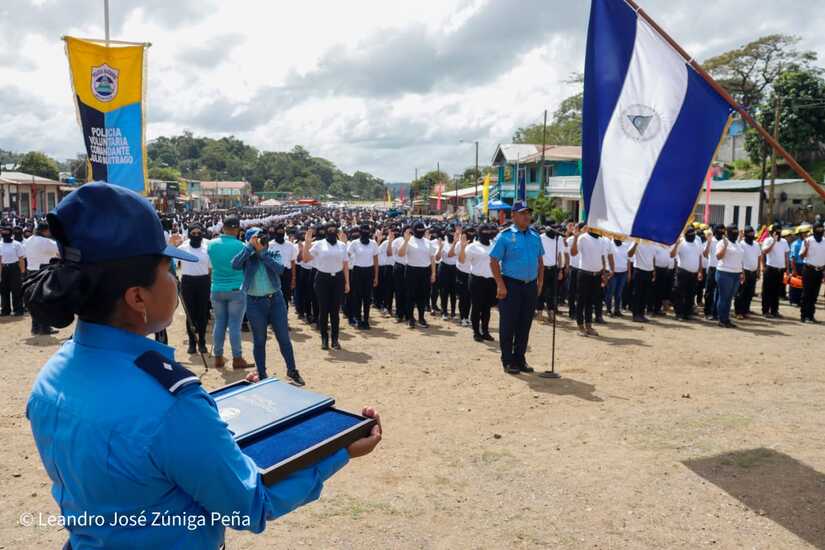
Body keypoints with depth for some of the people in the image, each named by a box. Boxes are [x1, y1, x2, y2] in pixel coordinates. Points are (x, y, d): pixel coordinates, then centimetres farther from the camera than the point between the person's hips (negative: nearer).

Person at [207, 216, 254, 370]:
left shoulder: (212, 244, 1)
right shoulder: (239, 245, -12)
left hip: (217, 290, 4)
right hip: (236, 290, -4)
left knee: (219, 323, 10)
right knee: (235, 325, 0)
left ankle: (218, 358, 16)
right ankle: (237, 359, 5)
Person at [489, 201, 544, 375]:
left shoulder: (535, 236, 11)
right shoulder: (505, 236, -6)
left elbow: (540, 262, 18)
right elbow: (494, 261, -9)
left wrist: (540, 282, 10)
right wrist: (501, 285, -14)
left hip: (530, 286, 5)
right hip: (511, 285, -5)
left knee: (525, 325, 11)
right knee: (508, 324, 1)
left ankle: (520, 359, 23)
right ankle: (507, 361, 11)